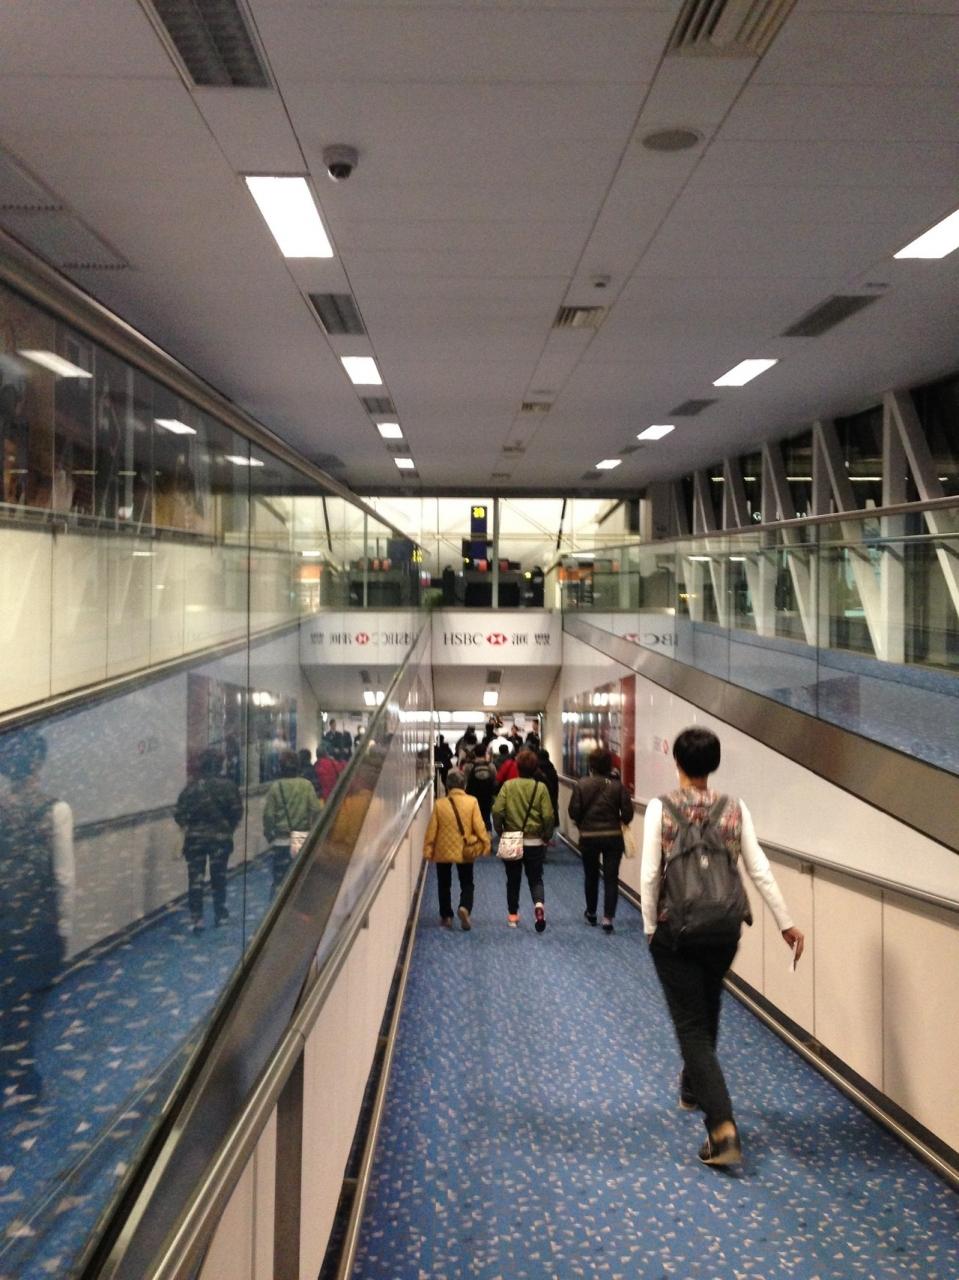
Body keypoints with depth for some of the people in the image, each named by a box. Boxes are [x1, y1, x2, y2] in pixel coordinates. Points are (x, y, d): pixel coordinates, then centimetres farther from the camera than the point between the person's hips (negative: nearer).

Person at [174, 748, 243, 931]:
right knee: (218, 876, 14)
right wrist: (230, 828, 8)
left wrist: (189, 827, 11)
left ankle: (196, 918, -1)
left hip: (195, 838, 0)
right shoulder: (228, 786, -7)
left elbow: (179, 814, -5)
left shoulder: (191, 788, -4)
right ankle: (220, 915, 23)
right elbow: (237, 811, -8)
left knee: (195, 879, 4)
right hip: (220, 836, 0)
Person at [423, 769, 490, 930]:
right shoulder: (472, 802, -10)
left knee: (444, 885, 17)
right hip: (465, 852, 0)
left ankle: (446, 916, 20)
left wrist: (428, 850, 4)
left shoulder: (439, 804, -8)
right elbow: (479, 826, -11)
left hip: (443, 851, 0)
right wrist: (485, 844, 0)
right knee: (467, 884, 13)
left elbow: (432, 829, -5)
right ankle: (464, 908, -12)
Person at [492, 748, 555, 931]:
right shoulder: (540, 787, -7)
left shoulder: (508, 786, -6)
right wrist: (547, 837, 4)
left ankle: (512, 915, 22)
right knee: (535, 878, 9)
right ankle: (539, 904, -18)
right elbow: (548, 815, -10)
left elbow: (497, 811, -12)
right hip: (535, 842, 0)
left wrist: (500, 831, 3)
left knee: (513, 880, 15)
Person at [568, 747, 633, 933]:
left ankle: (591, 913, 33)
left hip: (589, 837, 1)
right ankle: (608, 918, -4)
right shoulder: (618, 785, -8)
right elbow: (627, 813, -8)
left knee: (591, 876, 18)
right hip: (613, 836, 0)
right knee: (611, 878, 4)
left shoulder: (582, 784, -9)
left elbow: (573, 811, -10)